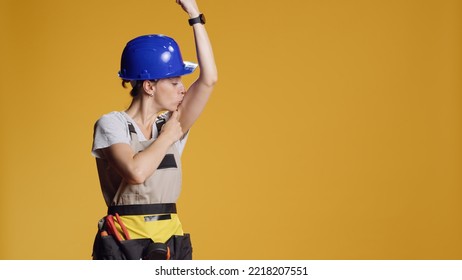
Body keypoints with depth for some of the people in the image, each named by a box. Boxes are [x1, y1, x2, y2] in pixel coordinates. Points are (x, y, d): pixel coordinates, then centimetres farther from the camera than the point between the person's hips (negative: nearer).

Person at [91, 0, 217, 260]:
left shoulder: (171, 125, 10)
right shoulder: (112, 124, -5)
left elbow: (209, 79, -1)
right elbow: (135, 172, -23)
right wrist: (167, 136, -8)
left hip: (171, 246, 6)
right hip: (123, 246, -5)